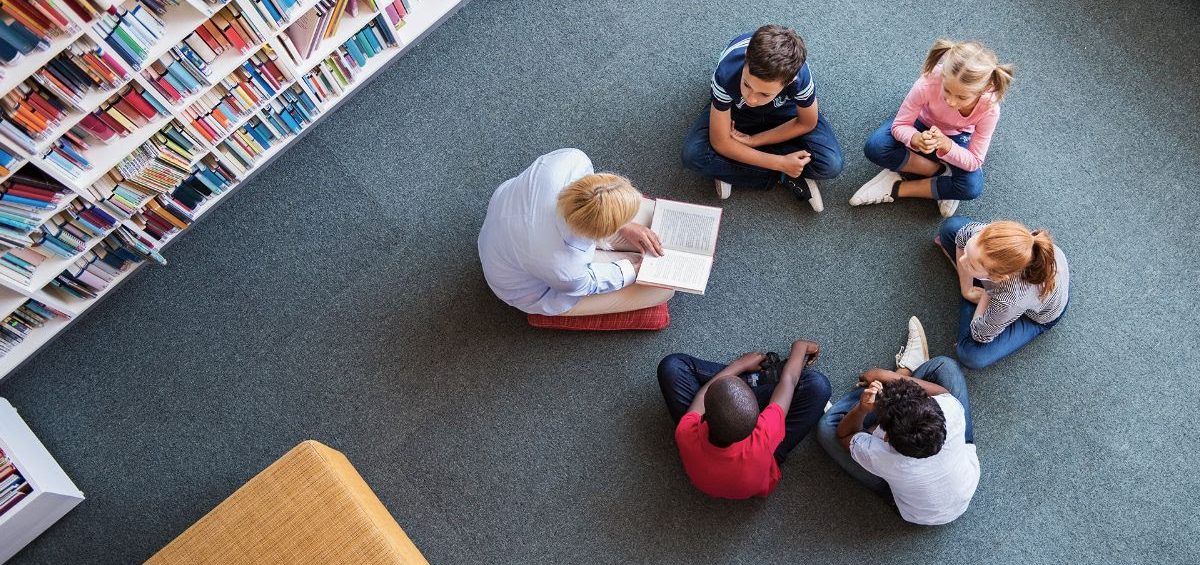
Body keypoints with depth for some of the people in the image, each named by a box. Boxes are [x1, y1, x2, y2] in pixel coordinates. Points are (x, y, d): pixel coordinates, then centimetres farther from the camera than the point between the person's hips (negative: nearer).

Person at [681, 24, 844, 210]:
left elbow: (807, 123, -16)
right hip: (735, 110, 1)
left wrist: (752, 141, -20)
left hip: (783, 109, 0)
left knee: (831, 165, -20)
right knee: (693, 155, -27)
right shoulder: (727, 75, -40)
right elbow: (720, 142, -28)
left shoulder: (799, 75, -38)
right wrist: (780, 163, -28)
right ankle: (786, 177, -13)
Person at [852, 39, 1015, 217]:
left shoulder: (989, 108, -34)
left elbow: (974, 162, -26)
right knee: (875, 147, -30)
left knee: (972, 187, -27)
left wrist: (945, 144, -47)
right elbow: (899, 126, -25)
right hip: (922, 125, 1)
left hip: (956, 138, 0)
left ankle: (897, 188, -14)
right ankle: (941, 171, -13)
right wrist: (916, 139, -50)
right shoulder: (929, 83, -38)